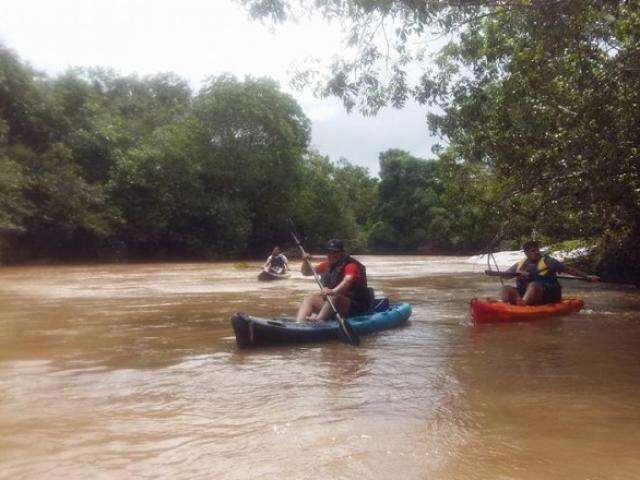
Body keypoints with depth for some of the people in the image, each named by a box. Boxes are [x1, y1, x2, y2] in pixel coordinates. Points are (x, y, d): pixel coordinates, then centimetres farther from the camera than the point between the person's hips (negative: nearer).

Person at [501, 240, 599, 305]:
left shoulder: (547, 261, 5)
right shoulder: (520, 264, 14)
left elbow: (568, 269, 2)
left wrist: (587, 277, -6)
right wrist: (518, 273, -9)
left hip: (546, 295, -3)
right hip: (524, 293, 3)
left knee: (533, 285, -34)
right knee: (506, 289, -20)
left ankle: (521, 305, -58)